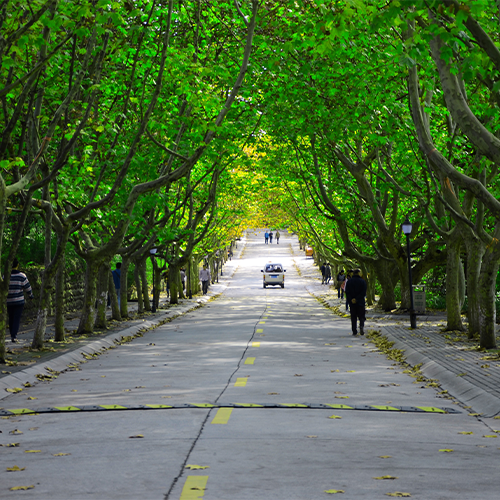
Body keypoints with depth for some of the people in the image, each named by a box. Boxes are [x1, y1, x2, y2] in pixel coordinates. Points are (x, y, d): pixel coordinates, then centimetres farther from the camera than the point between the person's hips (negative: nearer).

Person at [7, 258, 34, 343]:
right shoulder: (22, 276, -10)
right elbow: (27, 288, -5)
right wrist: (31, 295, 14)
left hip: (8, 301, 2)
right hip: (19, 301, -2)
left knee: (11, 319, 17)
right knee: (16, 319, 0)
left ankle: (12, 335, 24)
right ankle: (14, 336, -12)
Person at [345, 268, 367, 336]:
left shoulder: (349, 282, 4)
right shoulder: (362, 281, -1)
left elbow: (347, 292, -3)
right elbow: (364, 293, -9)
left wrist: (350, 300, -8)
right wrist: (357, 299, -10)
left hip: (352, 303, 1)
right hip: (360, 302, -1)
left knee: (353, 318, 7)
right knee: (361, 316, 6)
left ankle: (354, 332, 3)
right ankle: (361, 326, -21)